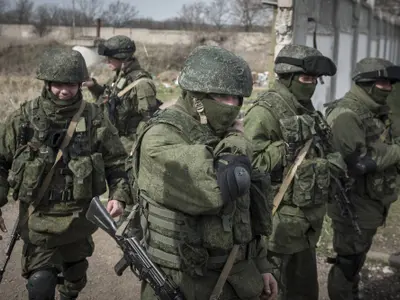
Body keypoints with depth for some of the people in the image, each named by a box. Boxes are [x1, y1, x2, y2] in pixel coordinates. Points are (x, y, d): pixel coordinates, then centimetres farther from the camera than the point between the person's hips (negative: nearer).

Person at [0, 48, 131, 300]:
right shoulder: (25, 118, -8)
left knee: (76, 275, 22)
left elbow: (116, 162, 0)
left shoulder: (94, 119, -7)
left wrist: (119, 196, -14)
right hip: (39, 216, -1)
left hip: (80, 216, 2)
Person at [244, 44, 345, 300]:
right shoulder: (265, 112, -17)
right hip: (278, 219, -9)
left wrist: (332, 159, 3)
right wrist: (286, 146, -23)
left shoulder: (308, 111, 11)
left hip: (307, 219, 9)